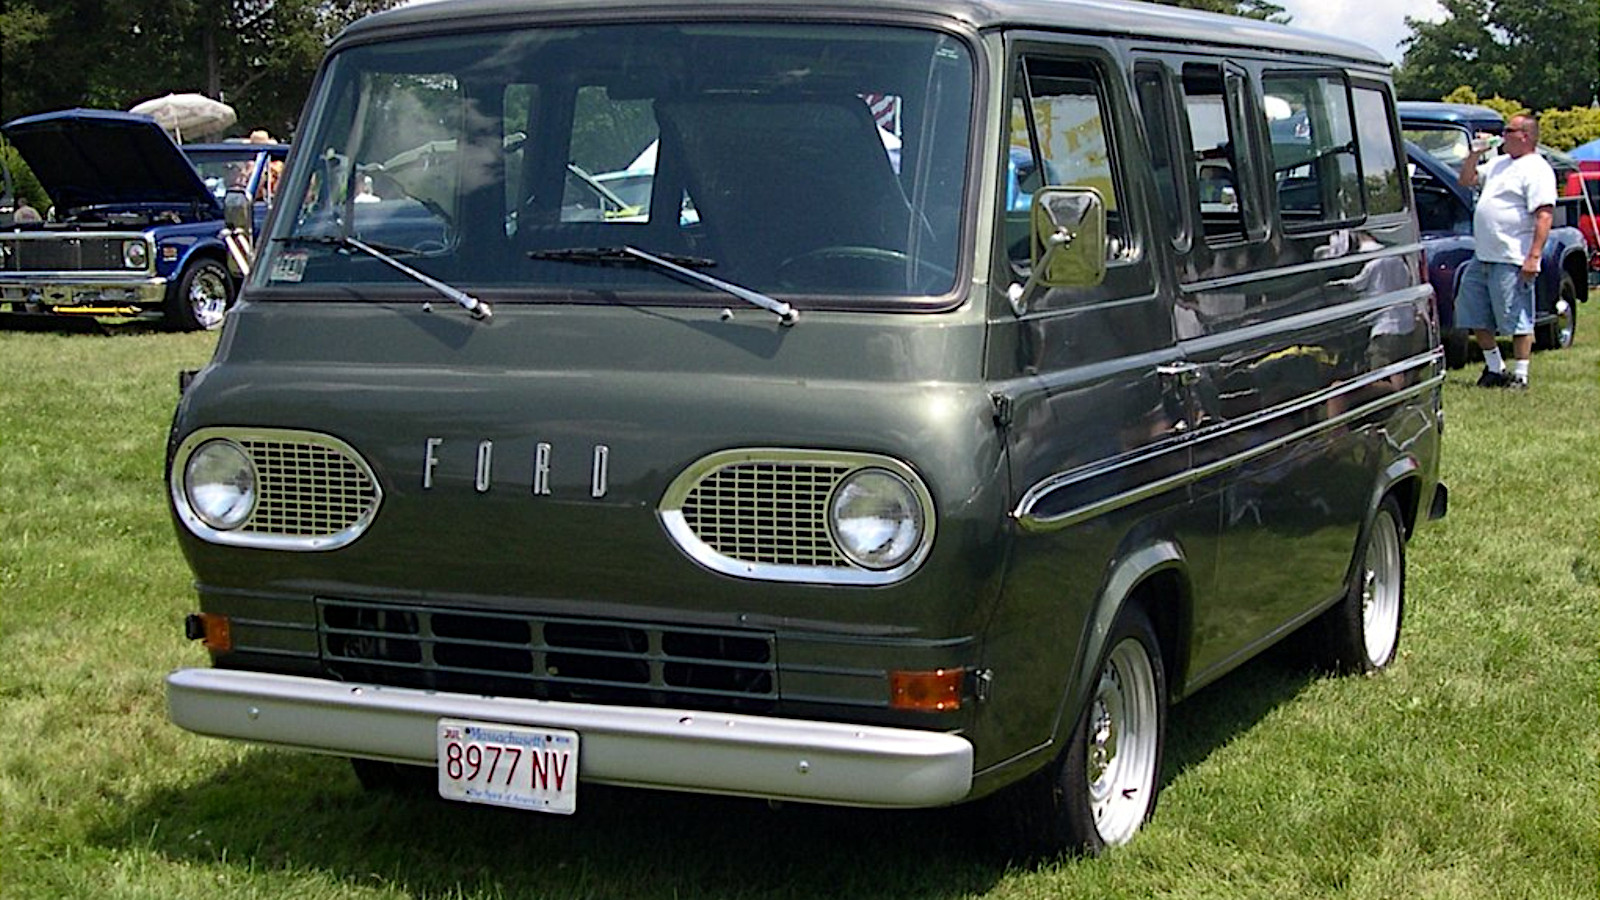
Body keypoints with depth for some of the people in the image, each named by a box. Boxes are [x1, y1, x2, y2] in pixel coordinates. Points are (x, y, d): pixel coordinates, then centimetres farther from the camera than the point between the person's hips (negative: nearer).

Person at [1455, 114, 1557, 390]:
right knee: (1475, 317, 13)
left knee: (1518, 320, -4)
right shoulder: (1499, 164, 17)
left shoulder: (1536, 169, -11)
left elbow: (1545, 215, -18)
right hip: (1482, 257, 10)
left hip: (1512, 261, -10)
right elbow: (1466, 180, 28)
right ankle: (1494, 368, 24)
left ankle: (1520, 376, 2)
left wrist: (1534, 256, -24)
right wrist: (1475, 153, 12)